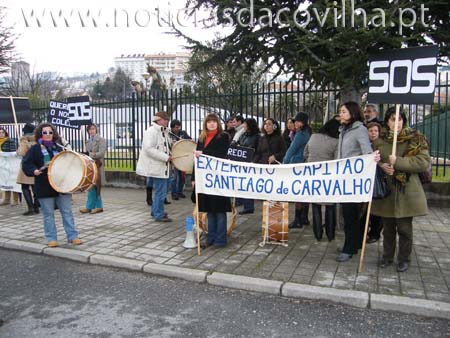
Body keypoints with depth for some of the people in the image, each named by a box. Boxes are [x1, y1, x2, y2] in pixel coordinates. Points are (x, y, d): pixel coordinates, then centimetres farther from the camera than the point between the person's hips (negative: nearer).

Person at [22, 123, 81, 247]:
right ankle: (51, 238, 16)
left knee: (67, 212, 5)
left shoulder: (59, 147, 10)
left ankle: (73, 236, 11)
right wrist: (34, 171, -20)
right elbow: (26, 163, -3)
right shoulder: (35, 148, 1)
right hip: (44, 186, -2)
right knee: (48, 214, 6)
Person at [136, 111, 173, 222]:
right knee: (161, 191, -4)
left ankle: (155, 211, 33)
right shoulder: (151, 131, -15)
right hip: (156, 167, -10)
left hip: (163, 166, 10)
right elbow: (149, 149, -25)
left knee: (162, 189, 18)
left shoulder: (164, 132, 15)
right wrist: (166, 157, -25)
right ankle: (159, 215, 7)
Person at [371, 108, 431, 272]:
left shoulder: (416, 139, -3)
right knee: (388, 227, 14)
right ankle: (387, 256, 29)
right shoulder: (379, 140, 5)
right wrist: (382, 166, -10)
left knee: (404, 228, 5)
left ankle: (403, 259, 23)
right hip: (386, 190, 3)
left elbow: (424, 162, -11)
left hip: (407, 191, -2)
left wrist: (398, 162, -19)